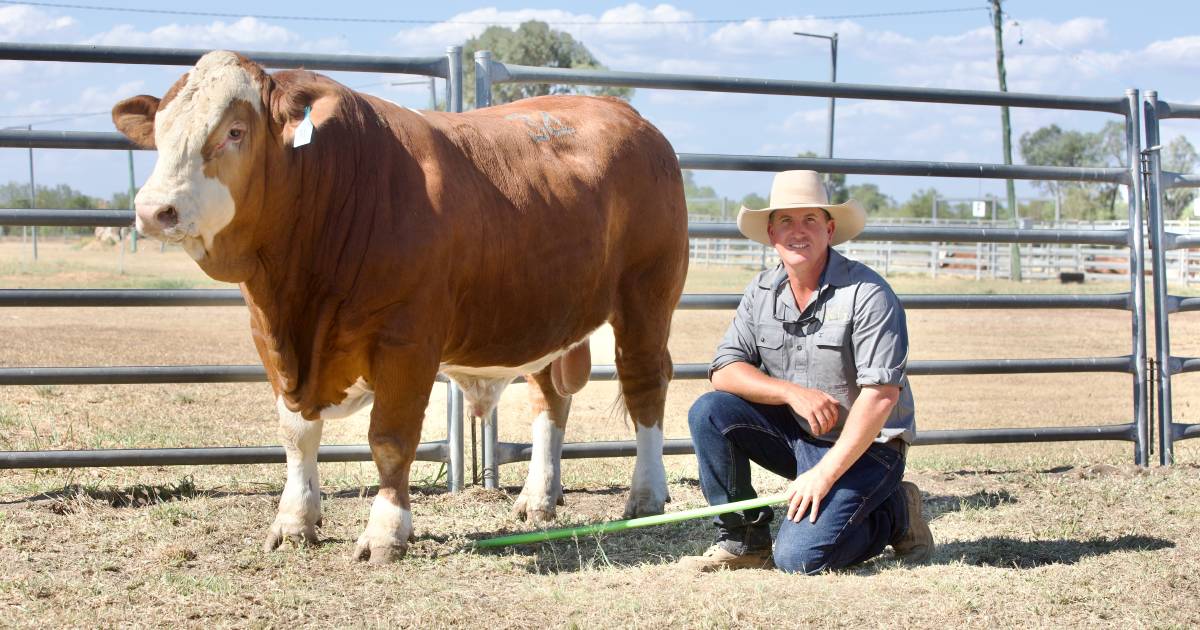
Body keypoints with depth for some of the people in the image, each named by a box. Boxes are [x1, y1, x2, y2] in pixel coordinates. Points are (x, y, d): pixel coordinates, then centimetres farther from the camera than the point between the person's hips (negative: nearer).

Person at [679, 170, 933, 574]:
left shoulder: (868, 294, -17)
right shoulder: (762, 292, 2)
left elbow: (881, 394, -22)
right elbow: (724, 371, -3)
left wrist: (825, 473, -24)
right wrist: (791, 392, -21)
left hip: (863, 445, -6)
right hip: (792, 433, 6)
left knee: (800, 558, -22)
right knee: (708, 412, -16)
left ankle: (896, 514, 6)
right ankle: (744, 541, -3)